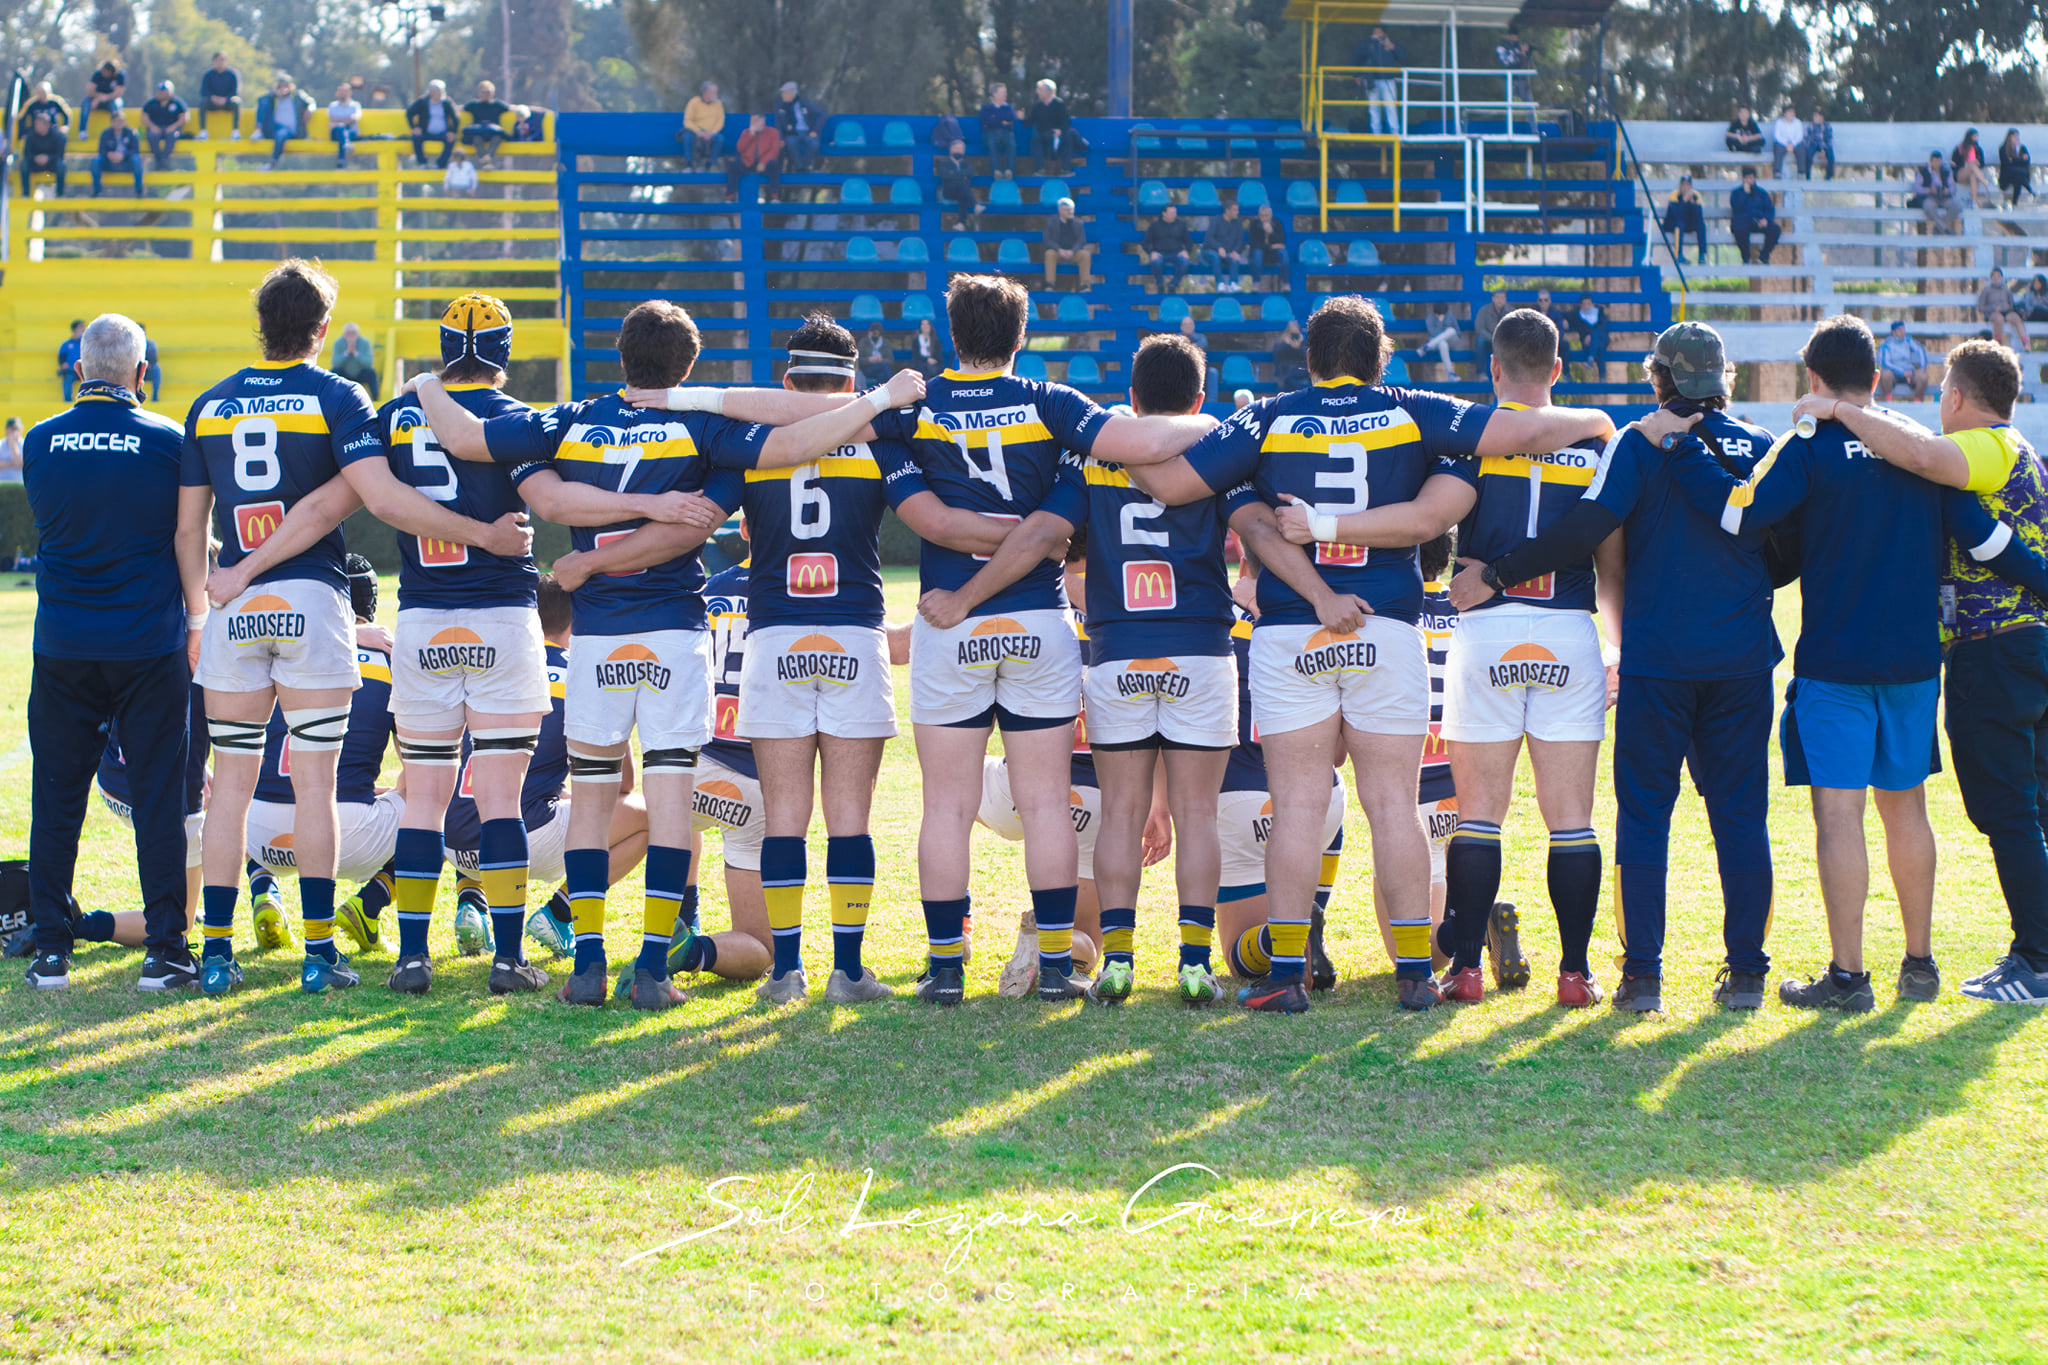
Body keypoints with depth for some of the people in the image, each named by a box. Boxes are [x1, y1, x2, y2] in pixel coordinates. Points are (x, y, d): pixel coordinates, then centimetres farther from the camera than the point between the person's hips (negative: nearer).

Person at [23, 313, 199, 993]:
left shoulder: (41, 442, 0)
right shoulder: (166, 441, -7)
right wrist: (197, 619, 15)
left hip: (63, 648, 2)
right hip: (150, 644, -2)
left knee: (56, 800, 8)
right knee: (159, 799, 3)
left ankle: (50, 949, 9)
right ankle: (164, 950, 2)